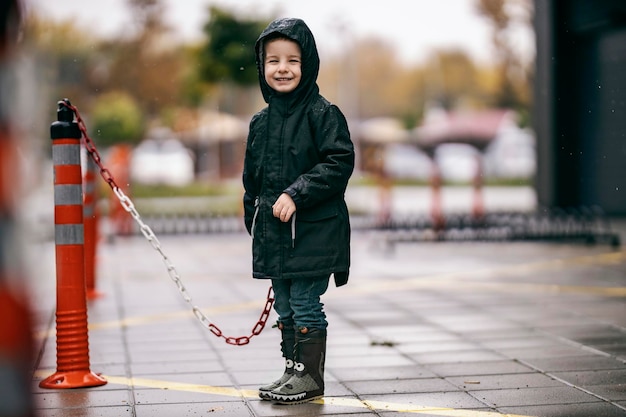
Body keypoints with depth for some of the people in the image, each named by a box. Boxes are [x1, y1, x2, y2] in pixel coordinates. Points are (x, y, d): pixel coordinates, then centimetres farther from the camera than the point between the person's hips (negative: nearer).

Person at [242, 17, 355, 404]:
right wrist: (254, 220, 16)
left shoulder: (323, 113, -8)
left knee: (305, 302, -3)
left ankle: (311, 376, 9)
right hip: (274, 231, 7)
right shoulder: (260, 122, 11)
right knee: (285, 307, 13)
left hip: (314, 228, -7)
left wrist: (297, 193, -21)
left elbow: (340, 163, -16)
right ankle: (293, 370, 25)